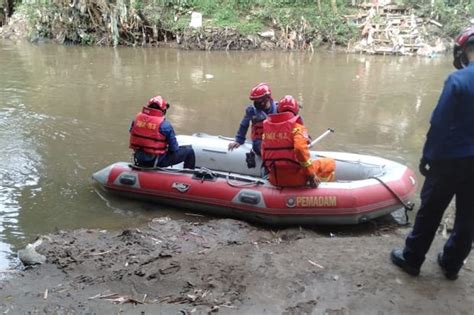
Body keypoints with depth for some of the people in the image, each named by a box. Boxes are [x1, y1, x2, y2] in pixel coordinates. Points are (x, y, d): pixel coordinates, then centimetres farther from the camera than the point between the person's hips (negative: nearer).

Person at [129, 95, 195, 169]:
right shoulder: (164, 124, -15)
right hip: (157, 161, -6)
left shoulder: (137, 118, 0)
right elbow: (173, 148, -10)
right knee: (189, 151, 6)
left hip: (139, 160, 7)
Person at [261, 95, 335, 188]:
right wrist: (311, 175, -16)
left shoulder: (267, 125, 7)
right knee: (330, 163, 11)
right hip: (294, 178, -6)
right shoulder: (296, 126, -10)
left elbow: (264, 154, 12)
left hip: (274, 179, 6)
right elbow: (300, 149, -25)